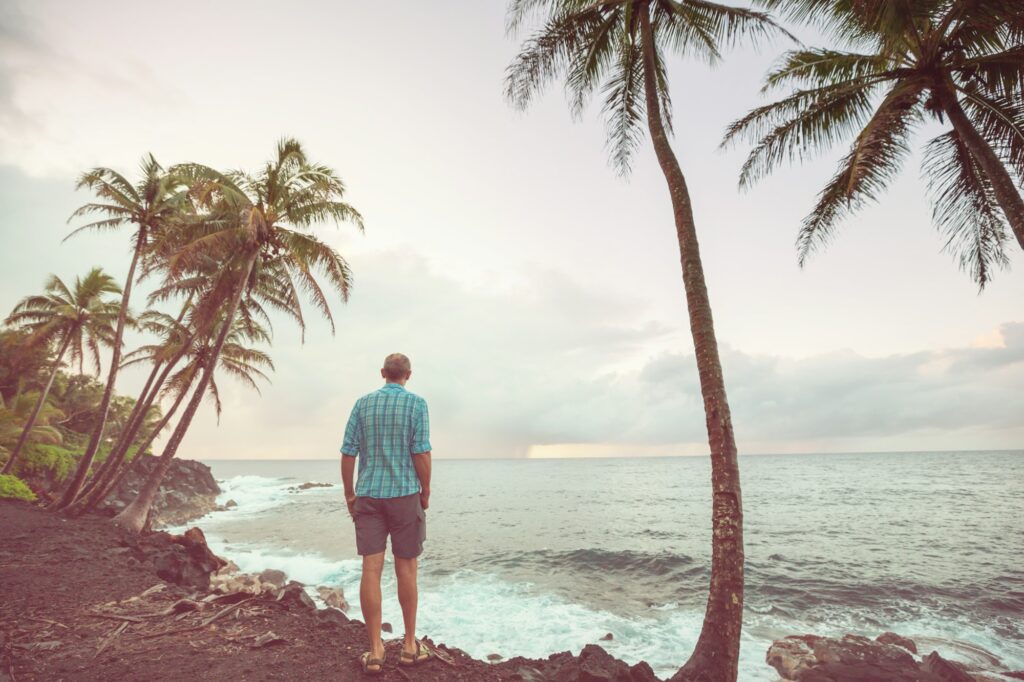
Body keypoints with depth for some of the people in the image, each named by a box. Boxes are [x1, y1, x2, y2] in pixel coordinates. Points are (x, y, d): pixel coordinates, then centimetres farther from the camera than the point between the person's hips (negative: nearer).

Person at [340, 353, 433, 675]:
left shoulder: (363, 403, 4)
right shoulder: (416, 403, -5)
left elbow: (348, 453, 2)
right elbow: (421, 453, -10)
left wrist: (349, 494, 12)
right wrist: (426, 491, 2)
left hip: (368, 496, 2)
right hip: (404, 495, -2)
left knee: (371, 570, 3)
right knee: (406, 570, 8)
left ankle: (375, 651, 8)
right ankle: (410, 645, 19)